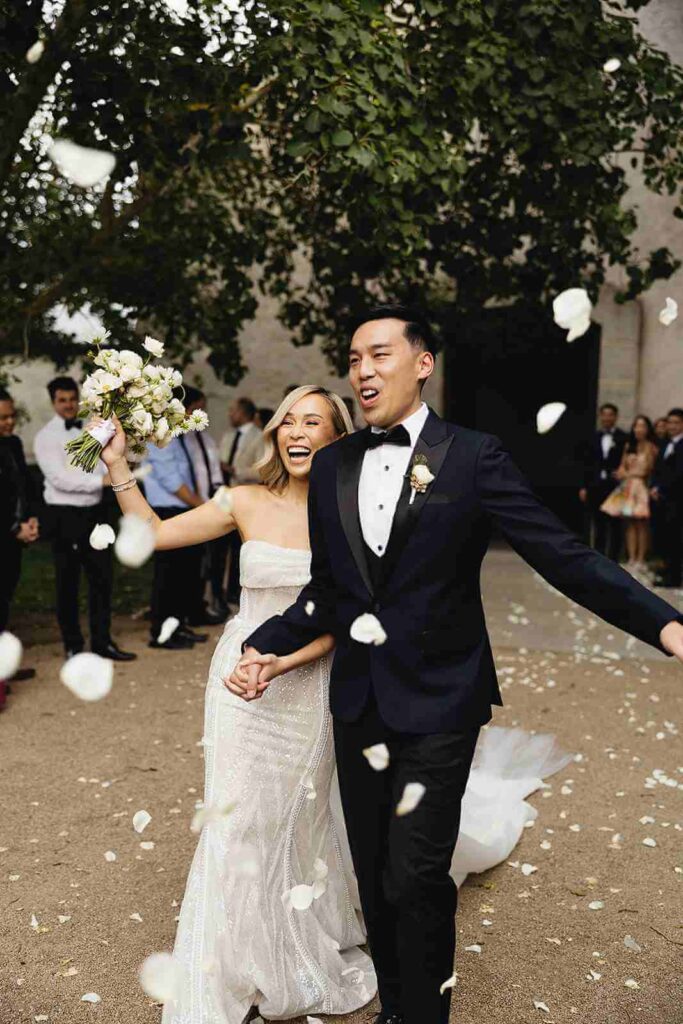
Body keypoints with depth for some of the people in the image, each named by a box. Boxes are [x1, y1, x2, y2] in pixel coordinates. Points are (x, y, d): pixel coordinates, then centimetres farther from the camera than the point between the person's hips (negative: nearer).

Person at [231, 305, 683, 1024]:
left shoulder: (473, 456, -8)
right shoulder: (332, 465, 6)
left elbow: (563, 554, -13)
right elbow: (326, 587, 11)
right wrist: (266, 647, -3)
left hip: (437, 703, -4)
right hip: (358, 701, 5)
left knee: (415, 879, -2)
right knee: (375, 876, 16)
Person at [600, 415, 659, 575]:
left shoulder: (651, 448, -2)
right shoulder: (628, 446, 14)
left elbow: (650, 469, -9)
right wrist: (622, 473, -6)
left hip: (643, 488, -4)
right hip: (628, 488, 5)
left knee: (642, 524, -3)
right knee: (630, 524, 3)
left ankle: (640, 560, 1)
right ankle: (632, 559, 5)